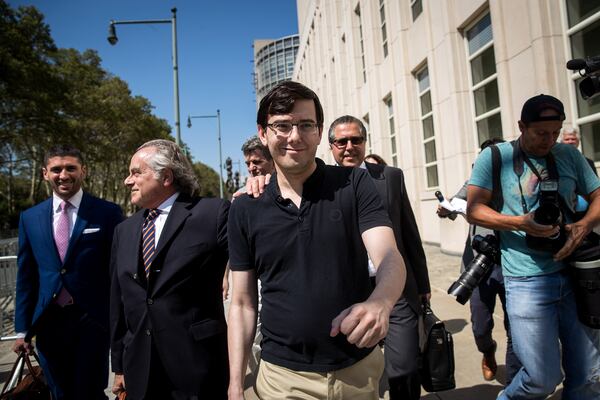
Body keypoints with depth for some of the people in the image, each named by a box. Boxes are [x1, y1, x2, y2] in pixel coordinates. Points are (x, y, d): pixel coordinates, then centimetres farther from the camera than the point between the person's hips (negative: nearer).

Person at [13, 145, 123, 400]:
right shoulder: (30, 218, 5)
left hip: (92, 320, -3)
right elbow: (25, 276, 9)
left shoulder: (108, 213, -6)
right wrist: (22, 329, 9)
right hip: (48, 322, 4)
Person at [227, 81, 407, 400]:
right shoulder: (245, 209, -4)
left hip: (359, 370, 1)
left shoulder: (353, 184, -7)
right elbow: (242, 303, 1)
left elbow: (389, 257, -17)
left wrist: (380, 302, -39)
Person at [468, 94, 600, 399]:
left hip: (576, 274, 5)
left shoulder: (569, 155, 10)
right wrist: (521, 223, -21)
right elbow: (474, 211, -7)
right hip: (527, 281, -4)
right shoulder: (495, 157, -2)